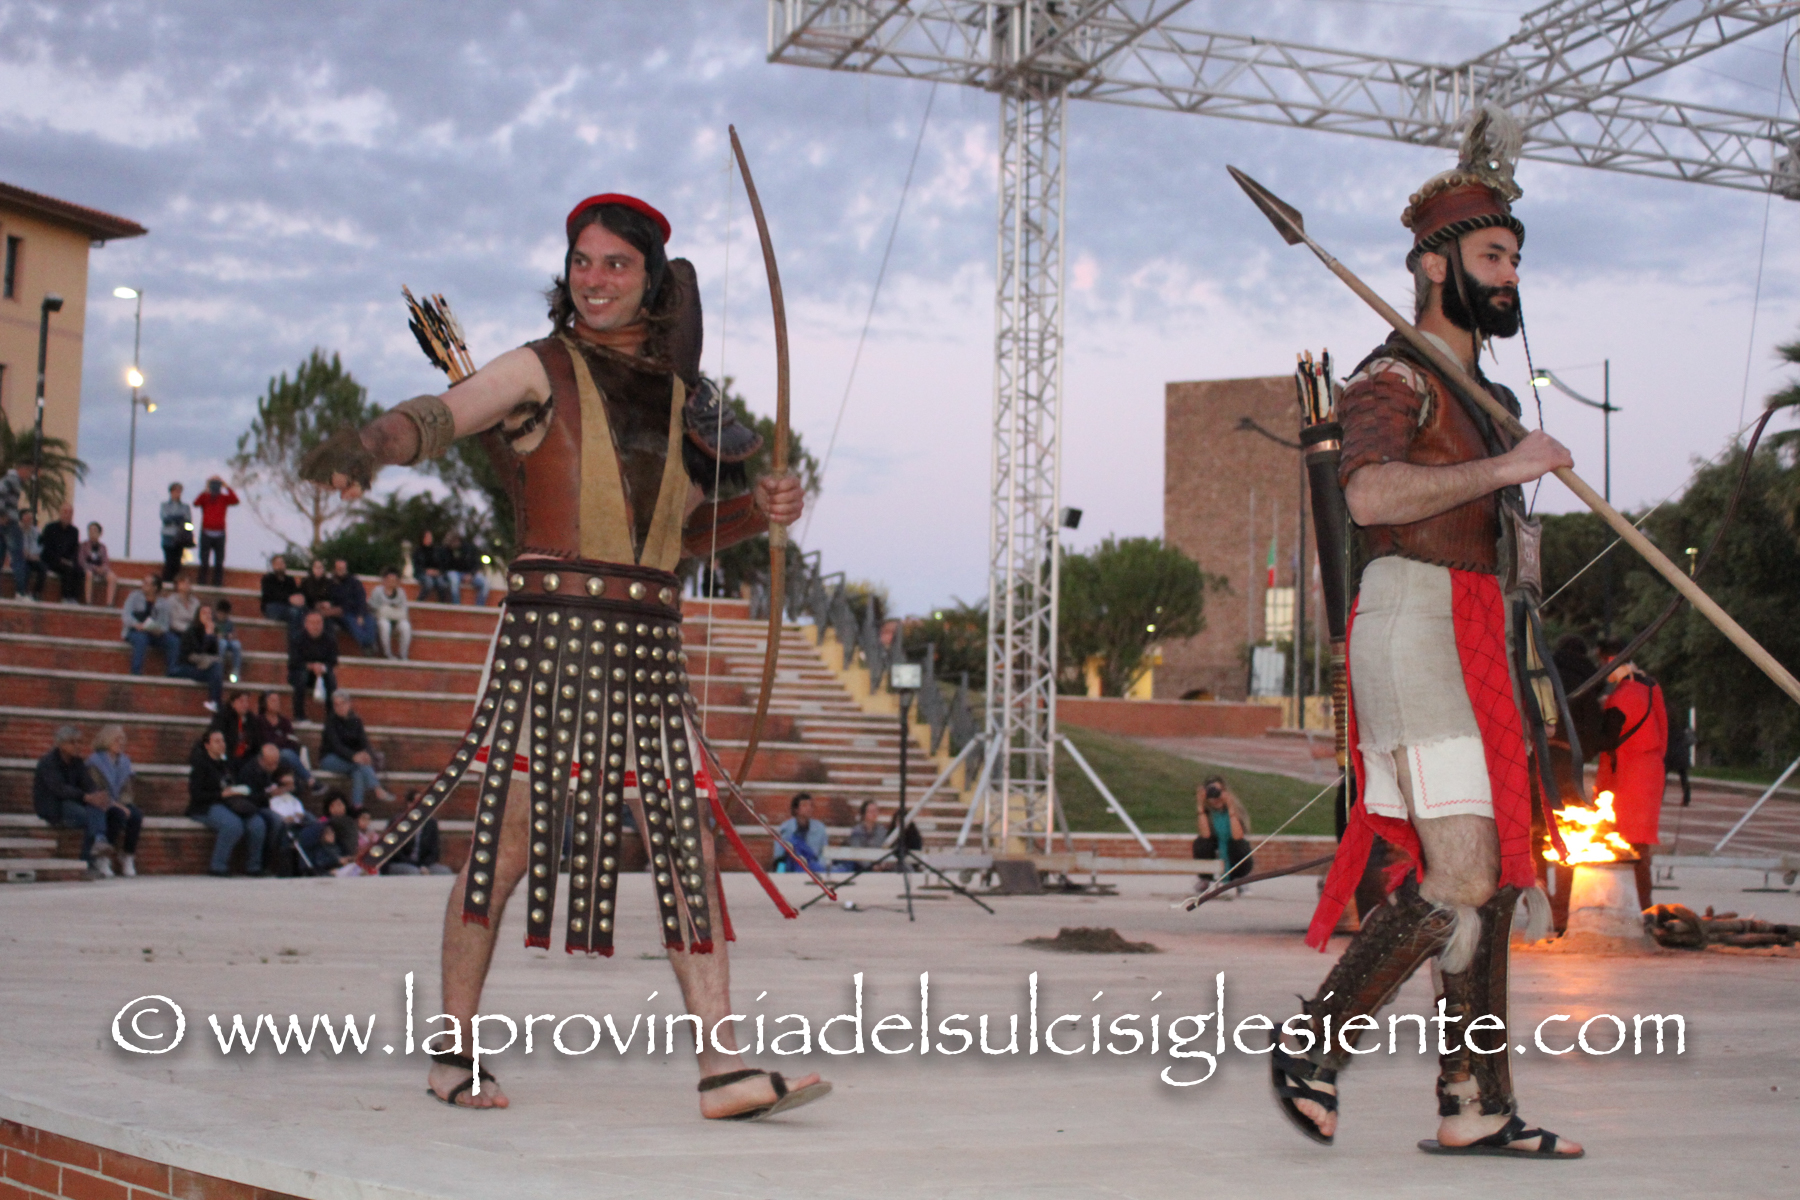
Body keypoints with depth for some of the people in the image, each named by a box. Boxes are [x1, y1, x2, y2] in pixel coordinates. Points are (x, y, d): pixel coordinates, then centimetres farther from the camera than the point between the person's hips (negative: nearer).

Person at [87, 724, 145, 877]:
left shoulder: (124, 761, 17)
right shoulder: (95, 761, -1)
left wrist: (125, 805, -7)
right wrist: (115, 805, -21)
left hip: (121, 803, 5)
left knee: (136, 815, -29)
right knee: (119, 815, -36)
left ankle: (128, 858, -21)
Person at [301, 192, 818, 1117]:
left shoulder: (675, 393, 17)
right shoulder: (541, 372, 2)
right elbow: (435, 417, -13)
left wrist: (762, 509, 8)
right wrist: (364, 446, -34)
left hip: (648, 644, 5)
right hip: (552, 627, -5)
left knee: (688, 840, -1)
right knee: (508, 838, -5)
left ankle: (722, 1066, -1)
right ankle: (453, 1050, 10)